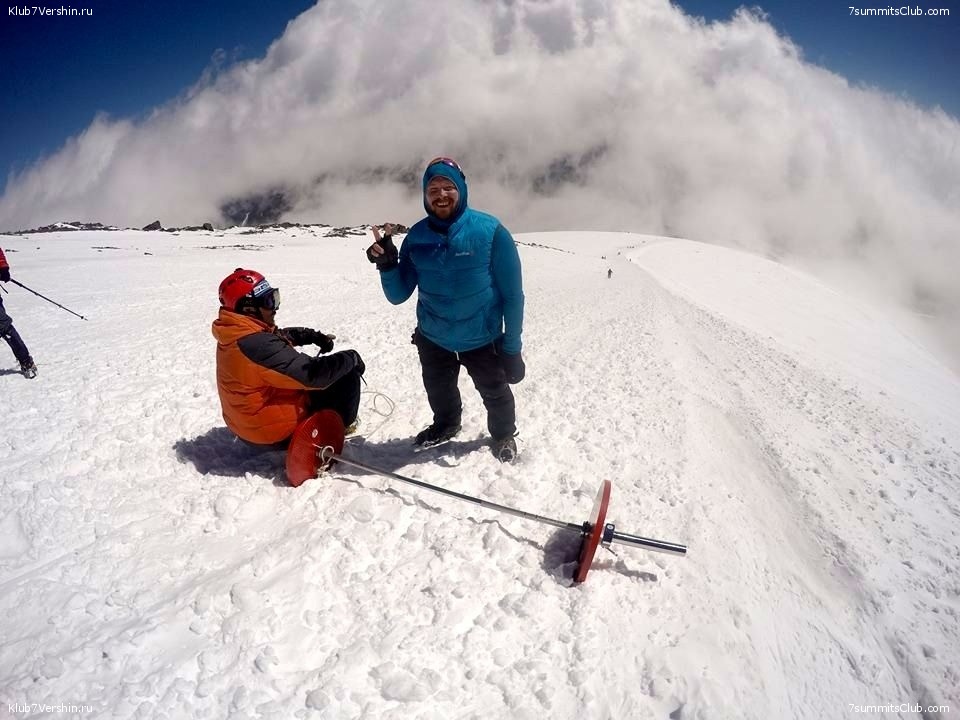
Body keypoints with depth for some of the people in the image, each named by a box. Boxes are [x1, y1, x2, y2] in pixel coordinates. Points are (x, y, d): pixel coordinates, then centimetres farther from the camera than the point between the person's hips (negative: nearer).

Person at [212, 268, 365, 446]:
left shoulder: (235, 332, -1)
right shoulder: (259, 344, -31)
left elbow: (281, 335, 17)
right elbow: (313, 375, -32)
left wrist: (314, 336, 2)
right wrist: (352, 358, -18)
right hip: (281, 431, -9)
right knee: (348, 374, -4)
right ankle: (341, 424, 17)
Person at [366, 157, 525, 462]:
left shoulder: (490, 231, -21)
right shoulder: (417, 237, -10)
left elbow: (512, 294, -16)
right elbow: (398, 296, -7)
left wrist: (512, 347, -15)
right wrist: (387, 265, -26)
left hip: (481, 337, -3)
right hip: (432, 336, 4)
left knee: (495, 392, 19)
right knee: (438, 391, 26)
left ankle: (504, 435, 49)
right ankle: (445, 425, 58)